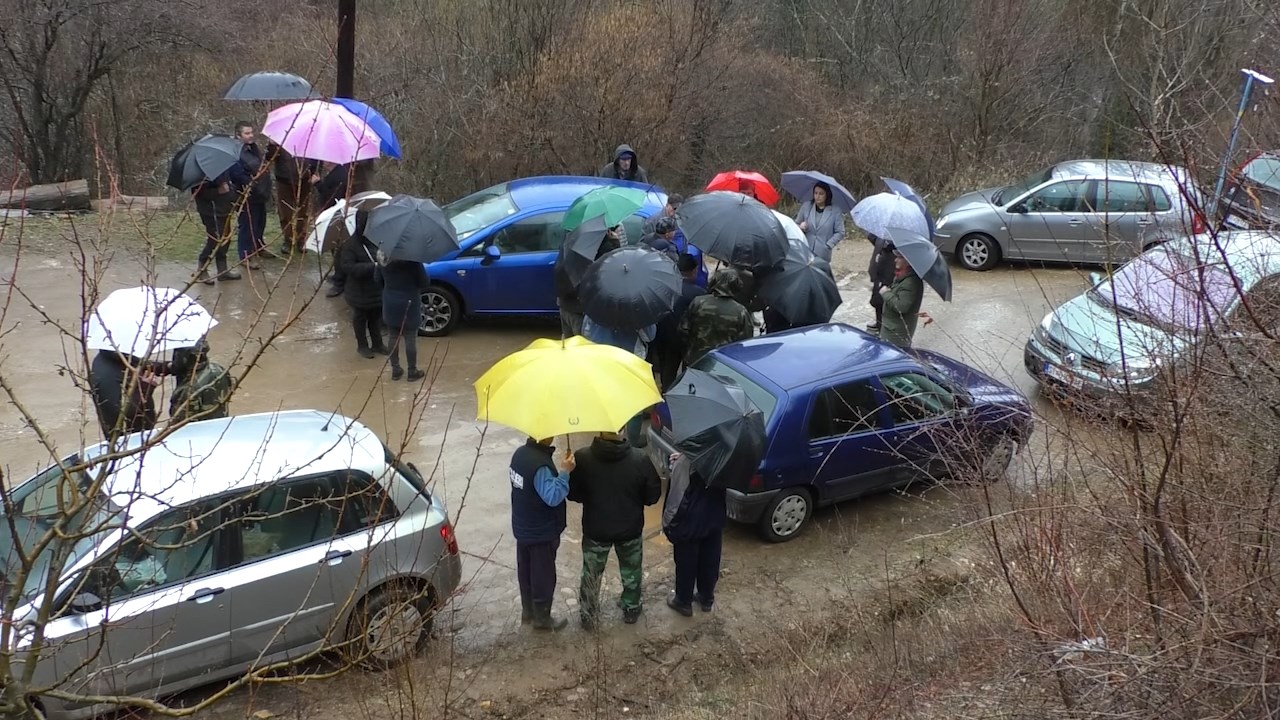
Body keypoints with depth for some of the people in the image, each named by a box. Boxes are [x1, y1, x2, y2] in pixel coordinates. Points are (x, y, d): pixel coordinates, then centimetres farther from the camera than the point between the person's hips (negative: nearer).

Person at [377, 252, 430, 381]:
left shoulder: (383, 258, -4)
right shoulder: (412, 260, -20)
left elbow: (379, 280, 8)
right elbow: (425, 283, -14)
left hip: (390, 305, 5)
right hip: (408, 305, -5)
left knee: (394, 338, 15)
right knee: (410, 340, 6)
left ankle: (395, 370, 24)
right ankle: (412, 372, 15)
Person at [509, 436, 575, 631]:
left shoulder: (521, 453, -1)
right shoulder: (540, 464, -30)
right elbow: (552, 497, -35)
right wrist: (565, 471, -34)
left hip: (523, 529, 9)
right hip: (542, 534, -9)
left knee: (526, 572, 21)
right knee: (543, 577, 8)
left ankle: (527, 613, 37)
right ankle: (542, 619, 22)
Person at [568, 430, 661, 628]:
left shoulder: (582, 458, -22)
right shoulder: (640, 459, -23)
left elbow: (572, 493, -9)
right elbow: (652, 496, -10)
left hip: (595, 530, 0)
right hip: (630, 529, 0)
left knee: (591, 574, 22)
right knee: (631, 573, 25)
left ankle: (587, 615, 36)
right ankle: (631, 611, 41)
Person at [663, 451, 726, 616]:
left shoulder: (686, 460, -27)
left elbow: (678, 495, -24)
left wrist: (668, 521, -8)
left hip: (689, 521, -5)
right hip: (715, 517, 5)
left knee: (686, 562, 15)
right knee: (710, 560, 22)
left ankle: (683, 602, 33)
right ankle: (707, 599, 39)